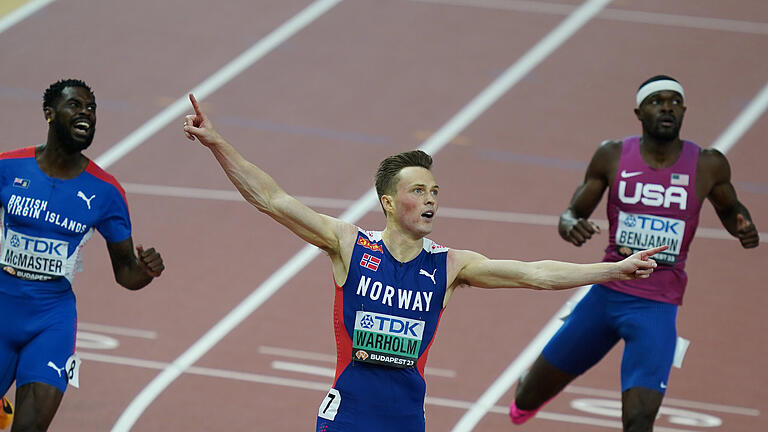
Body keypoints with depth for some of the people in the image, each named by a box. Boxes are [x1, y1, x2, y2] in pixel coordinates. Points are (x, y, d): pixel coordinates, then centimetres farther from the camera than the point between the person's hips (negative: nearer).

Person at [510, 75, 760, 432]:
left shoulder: (708, 166, -4)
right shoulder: (612, 157, -3)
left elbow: (729, 209, 15)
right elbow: (573, 212, 4)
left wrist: (743, 227, -9)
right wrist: (570, 224, -21)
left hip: (657, 309, -2)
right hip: (607, 294, 2)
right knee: (530, 397, 15)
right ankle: (526, 395, 54)